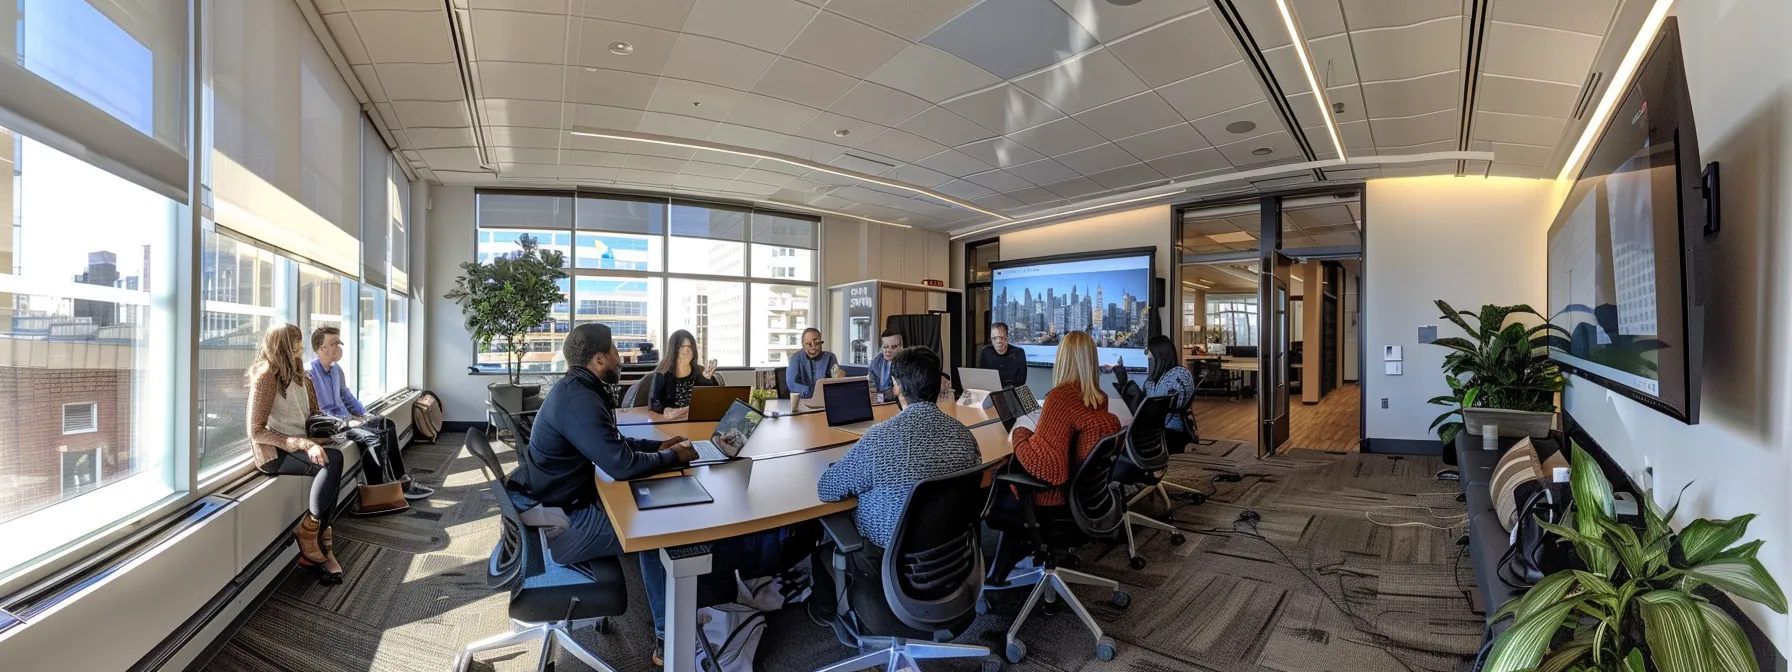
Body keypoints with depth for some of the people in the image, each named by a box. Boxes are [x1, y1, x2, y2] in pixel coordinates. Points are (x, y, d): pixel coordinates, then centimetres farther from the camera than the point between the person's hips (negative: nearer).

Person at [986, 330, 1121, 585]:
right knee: (1010, 472, 24)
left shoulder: (1062, 395, -27)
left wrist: (1019, 433, -16)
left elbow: (1041, 464, -32)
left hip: (1054, 496, -7)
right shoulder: (1100, 397, -3)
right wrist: (1033, 430, 10)